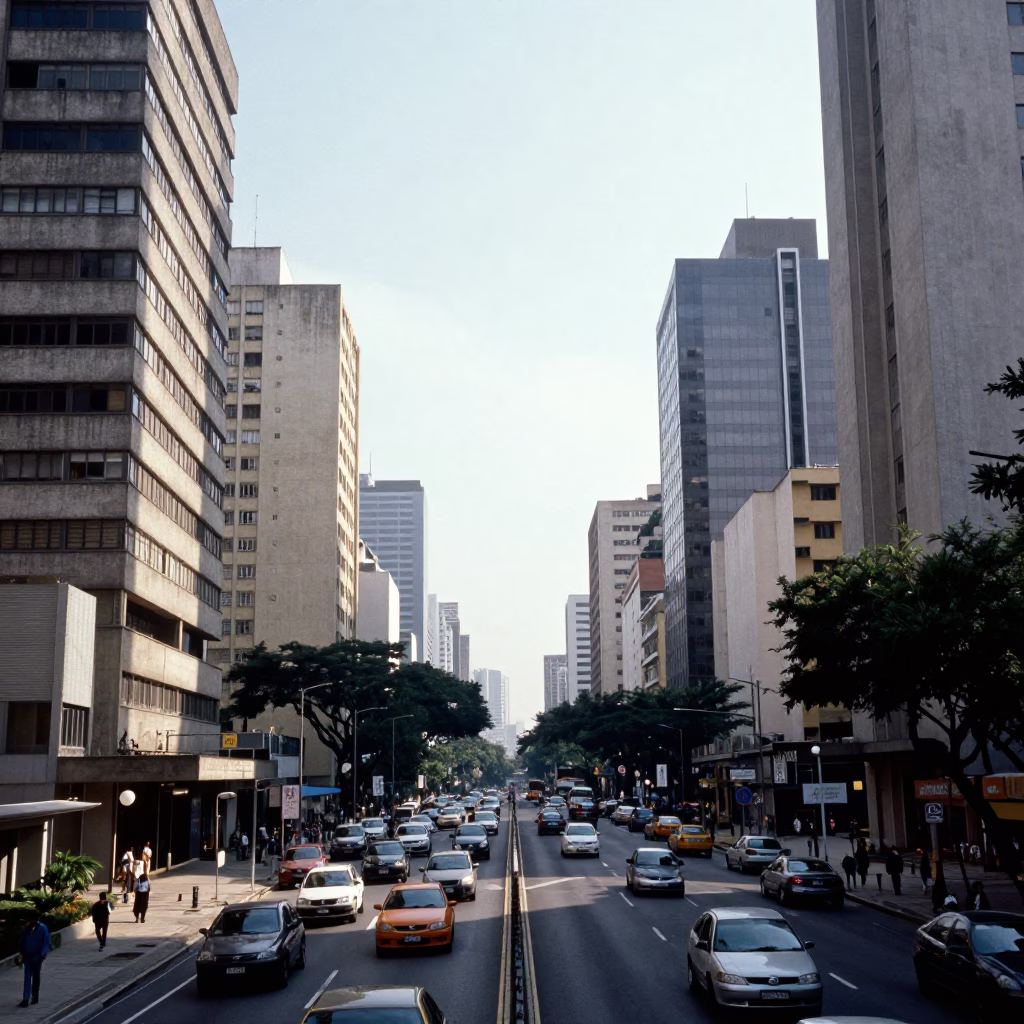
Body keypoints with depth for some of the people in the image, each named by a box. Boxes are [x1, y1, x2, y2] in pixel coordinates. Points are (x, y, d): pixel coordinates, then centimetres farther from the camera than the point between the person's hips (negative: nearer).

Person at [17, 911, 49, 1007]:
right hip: (27, 956, 3)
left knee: (35, 977, 11)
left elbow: (46, 943, -10)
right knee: (27, 977, -1)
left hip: (37, 957, -3)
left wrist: (42, 955, -18)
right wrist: (21, 954, 4)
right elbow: (22, 941, 9)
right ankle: (25, 999, -5)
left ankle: (35, 996, 25)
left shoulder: (43, 929, -10)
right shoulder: (27, 928, 1)